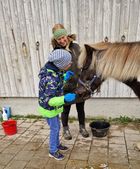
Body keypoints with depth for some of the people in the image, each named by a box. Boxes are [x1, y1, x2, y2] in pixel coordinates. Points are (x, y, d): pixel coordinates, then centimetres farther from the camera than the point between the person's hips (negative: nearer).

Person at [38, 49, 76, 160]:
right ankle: (53, 151, 34)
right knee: (55, 129, 11)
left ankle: (57, 144, 46)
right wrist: (64, 99, -48)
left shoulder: (52, 69, -8)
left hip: (53, 106, 8)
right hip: (49, 108, -8)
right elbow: (49, 100, -34)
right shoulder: (52, 79, -35)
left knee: (56, 127, 23)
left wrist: (64, 77, -1)